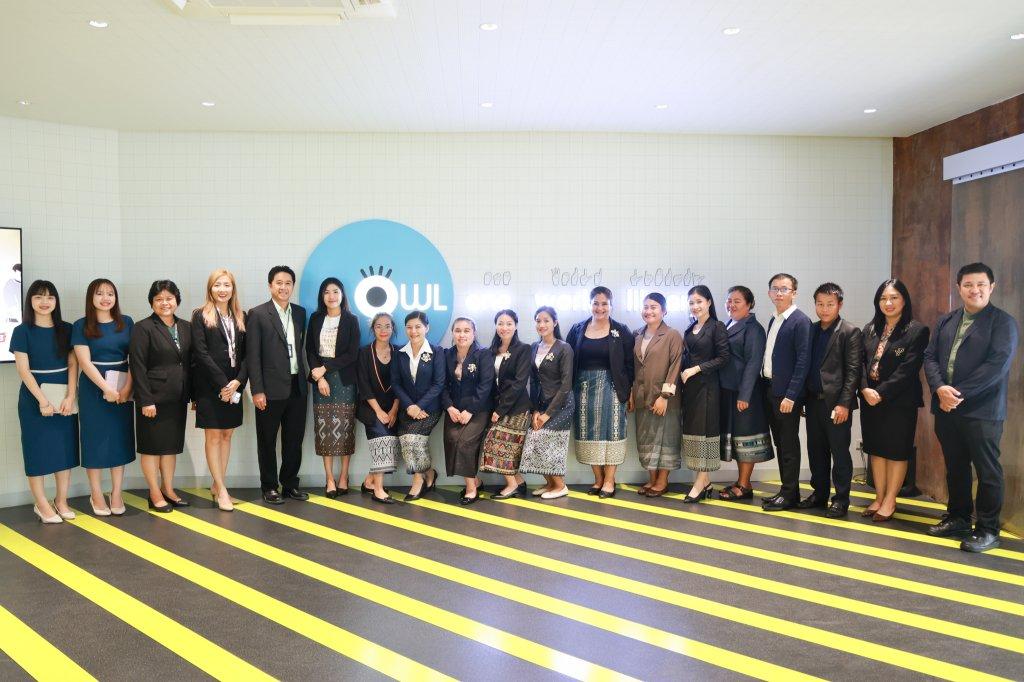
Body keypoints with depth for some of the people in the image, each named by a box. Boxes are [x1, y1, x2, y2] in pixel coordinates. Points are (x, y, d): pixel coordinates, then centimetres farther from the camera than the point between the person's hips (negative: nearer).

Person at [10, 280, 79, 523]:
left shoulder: (66, 329, 5)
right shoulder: (22, 331, -3)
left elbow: (72, 364, 2)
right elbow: (23, 370, -8)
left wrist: (70, 396, -9)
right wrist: (42, 400, -15)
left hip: (65, 398, 3)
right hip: (35, 398, -3)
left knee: (65, 447, 6)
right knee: (38, 448, 2)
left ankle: (61, 501, 18)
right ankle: (41, 504, 12)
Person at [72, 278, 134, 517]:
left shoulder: (126, 323, 6)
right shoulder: (81, 326, 0)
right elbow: (84, 362, -8)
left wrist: (127, 388, -10)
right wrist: (106, 388, -16)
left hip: (123, 390, 2)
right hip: (93, 388, -2)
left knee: (120, 439, 6)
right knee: (95, 439, 4)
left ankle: (116, 494, 14)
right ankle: (96, 495, 14)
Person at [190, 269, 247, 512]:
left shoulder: (241, 317, 10)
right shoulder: (200, 316, -2)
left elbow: (246, 353, 6)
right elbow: (201, 353, -9)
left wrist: (238, 381, -9)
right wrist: (222, 384, -14)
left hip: (234, 386, 4)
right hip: (209, 386, -4)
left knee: (227, 435, 9)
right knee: (213, 437, 0)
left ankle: (217, 485, 19)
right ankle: (221, 490, 4)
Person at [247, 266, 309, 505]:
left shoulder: (300, 312, 9)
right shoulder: (258, 314, -5)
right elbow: (252, 356, -8)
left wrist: (305, 378, 9)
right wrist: (257, 390, -13)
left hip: (297, 387, 5)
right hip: (271, 389, -4)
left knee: (294, 439, 12)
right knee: (268, 441, 7)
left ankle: (290, 484, 24)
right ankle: (270, 487, 19)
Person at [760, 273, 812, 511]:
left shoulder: (800, 321, -10)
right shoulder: (773, 321, 14)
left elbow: (803, 360, -16)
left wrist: (791, 395, -20)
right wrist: (765, 386, 8)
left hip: (787, 393, -8)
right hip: (770, 388, 8)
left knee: (789, 443, 1)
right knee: (779, 442, 14)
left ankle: (790, 494, 10)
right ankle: (786, 489, 23)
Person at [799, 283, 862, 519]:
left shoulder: (850, 332, -6)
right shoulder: (811, 330, 11)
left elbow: (853, 371, -11)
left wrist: (844, 404, -16)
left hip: (836, 403, -6)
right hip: (813, 400, 6)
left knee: (839, 452, 2)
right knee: (816, 450, 13)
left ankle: (841, 500, 12)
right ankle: (819, 493, 25)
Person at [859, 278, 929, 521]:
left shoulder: (917, 331, -8)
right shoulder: (870, 329, 9)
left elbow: (908, 370, -14)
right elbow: (861, 362, 5)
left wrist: (881, 393, -17)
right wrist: (865, 389, -11)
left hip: (900, 401, -5)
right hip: (870, 400, 5)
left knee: (896, 451, 5)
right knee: (875, 449, 10)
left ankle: (889, 501, 16)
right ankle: (879, 498, 21)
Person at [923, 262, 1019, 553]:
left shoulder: (1003, 322, -4)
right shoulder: (945, 321, 14)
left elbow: (997, 364, -15)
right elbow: (930, 357, 8)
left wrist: (960, 394, -17)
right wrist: (940, 388, -11)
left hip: (981, 410, -5)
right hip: (946, 408, 6)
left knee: (987, 471, 2)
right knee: (955, 467, 15)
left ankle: (987, 530, 11)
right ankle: (958, 518, 29)